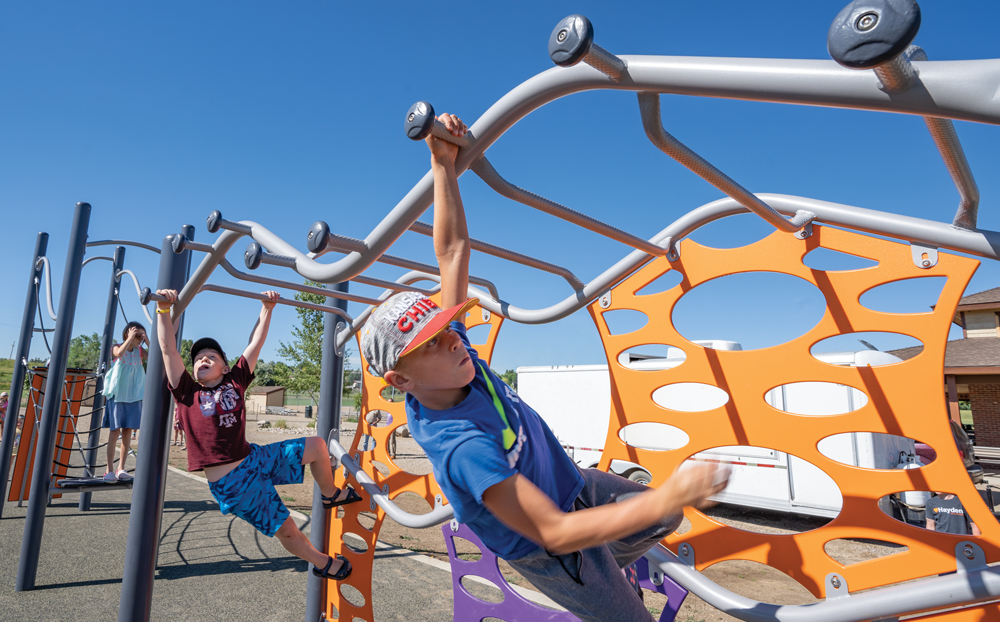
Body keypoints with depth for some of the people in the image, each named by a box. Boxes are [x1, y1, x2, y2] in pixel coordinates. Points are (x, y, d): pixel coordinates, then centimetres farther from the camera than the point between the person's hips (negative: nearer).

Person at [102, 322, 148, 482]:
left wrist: (147, 341, -10)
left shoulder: (140, 351, 8)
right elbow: (119, 353, -26)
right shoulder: (116, 347, -1)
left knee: (128, 431, 5)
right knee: (115, 431, -4)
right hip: (117, 395, -3)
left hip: (134, 396, 3)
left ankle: (121, 468, 13)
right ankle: (109, 469, 5)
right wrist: (130, 337, -19)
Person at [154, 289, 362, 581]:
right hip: (231, 484, -4)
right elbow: (168, 348, -13)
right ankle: (322, 563, 28)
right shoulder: (187, 393, -5)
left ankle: (330, 494, 29)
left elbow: (255, 343, 4)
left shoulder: (235, 382, 4)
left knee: (316, 446, 1)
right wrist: (163, 309, -19)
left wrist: (267, 308, 3)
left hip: (257, 458, 4)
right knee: (286, 530, 2)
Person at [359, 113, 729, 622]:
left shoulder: (451, 353, -21)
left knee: (662, 521, 27)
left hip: (575, 482, 7)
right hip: (550, 551, -7)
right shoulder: (460, 446, -42)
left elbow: (453, 252, -16)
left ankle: (610, 565, 55)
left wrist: (443, 165, -21)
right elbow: (554, 532, -38)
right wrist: (665, 498, -40)